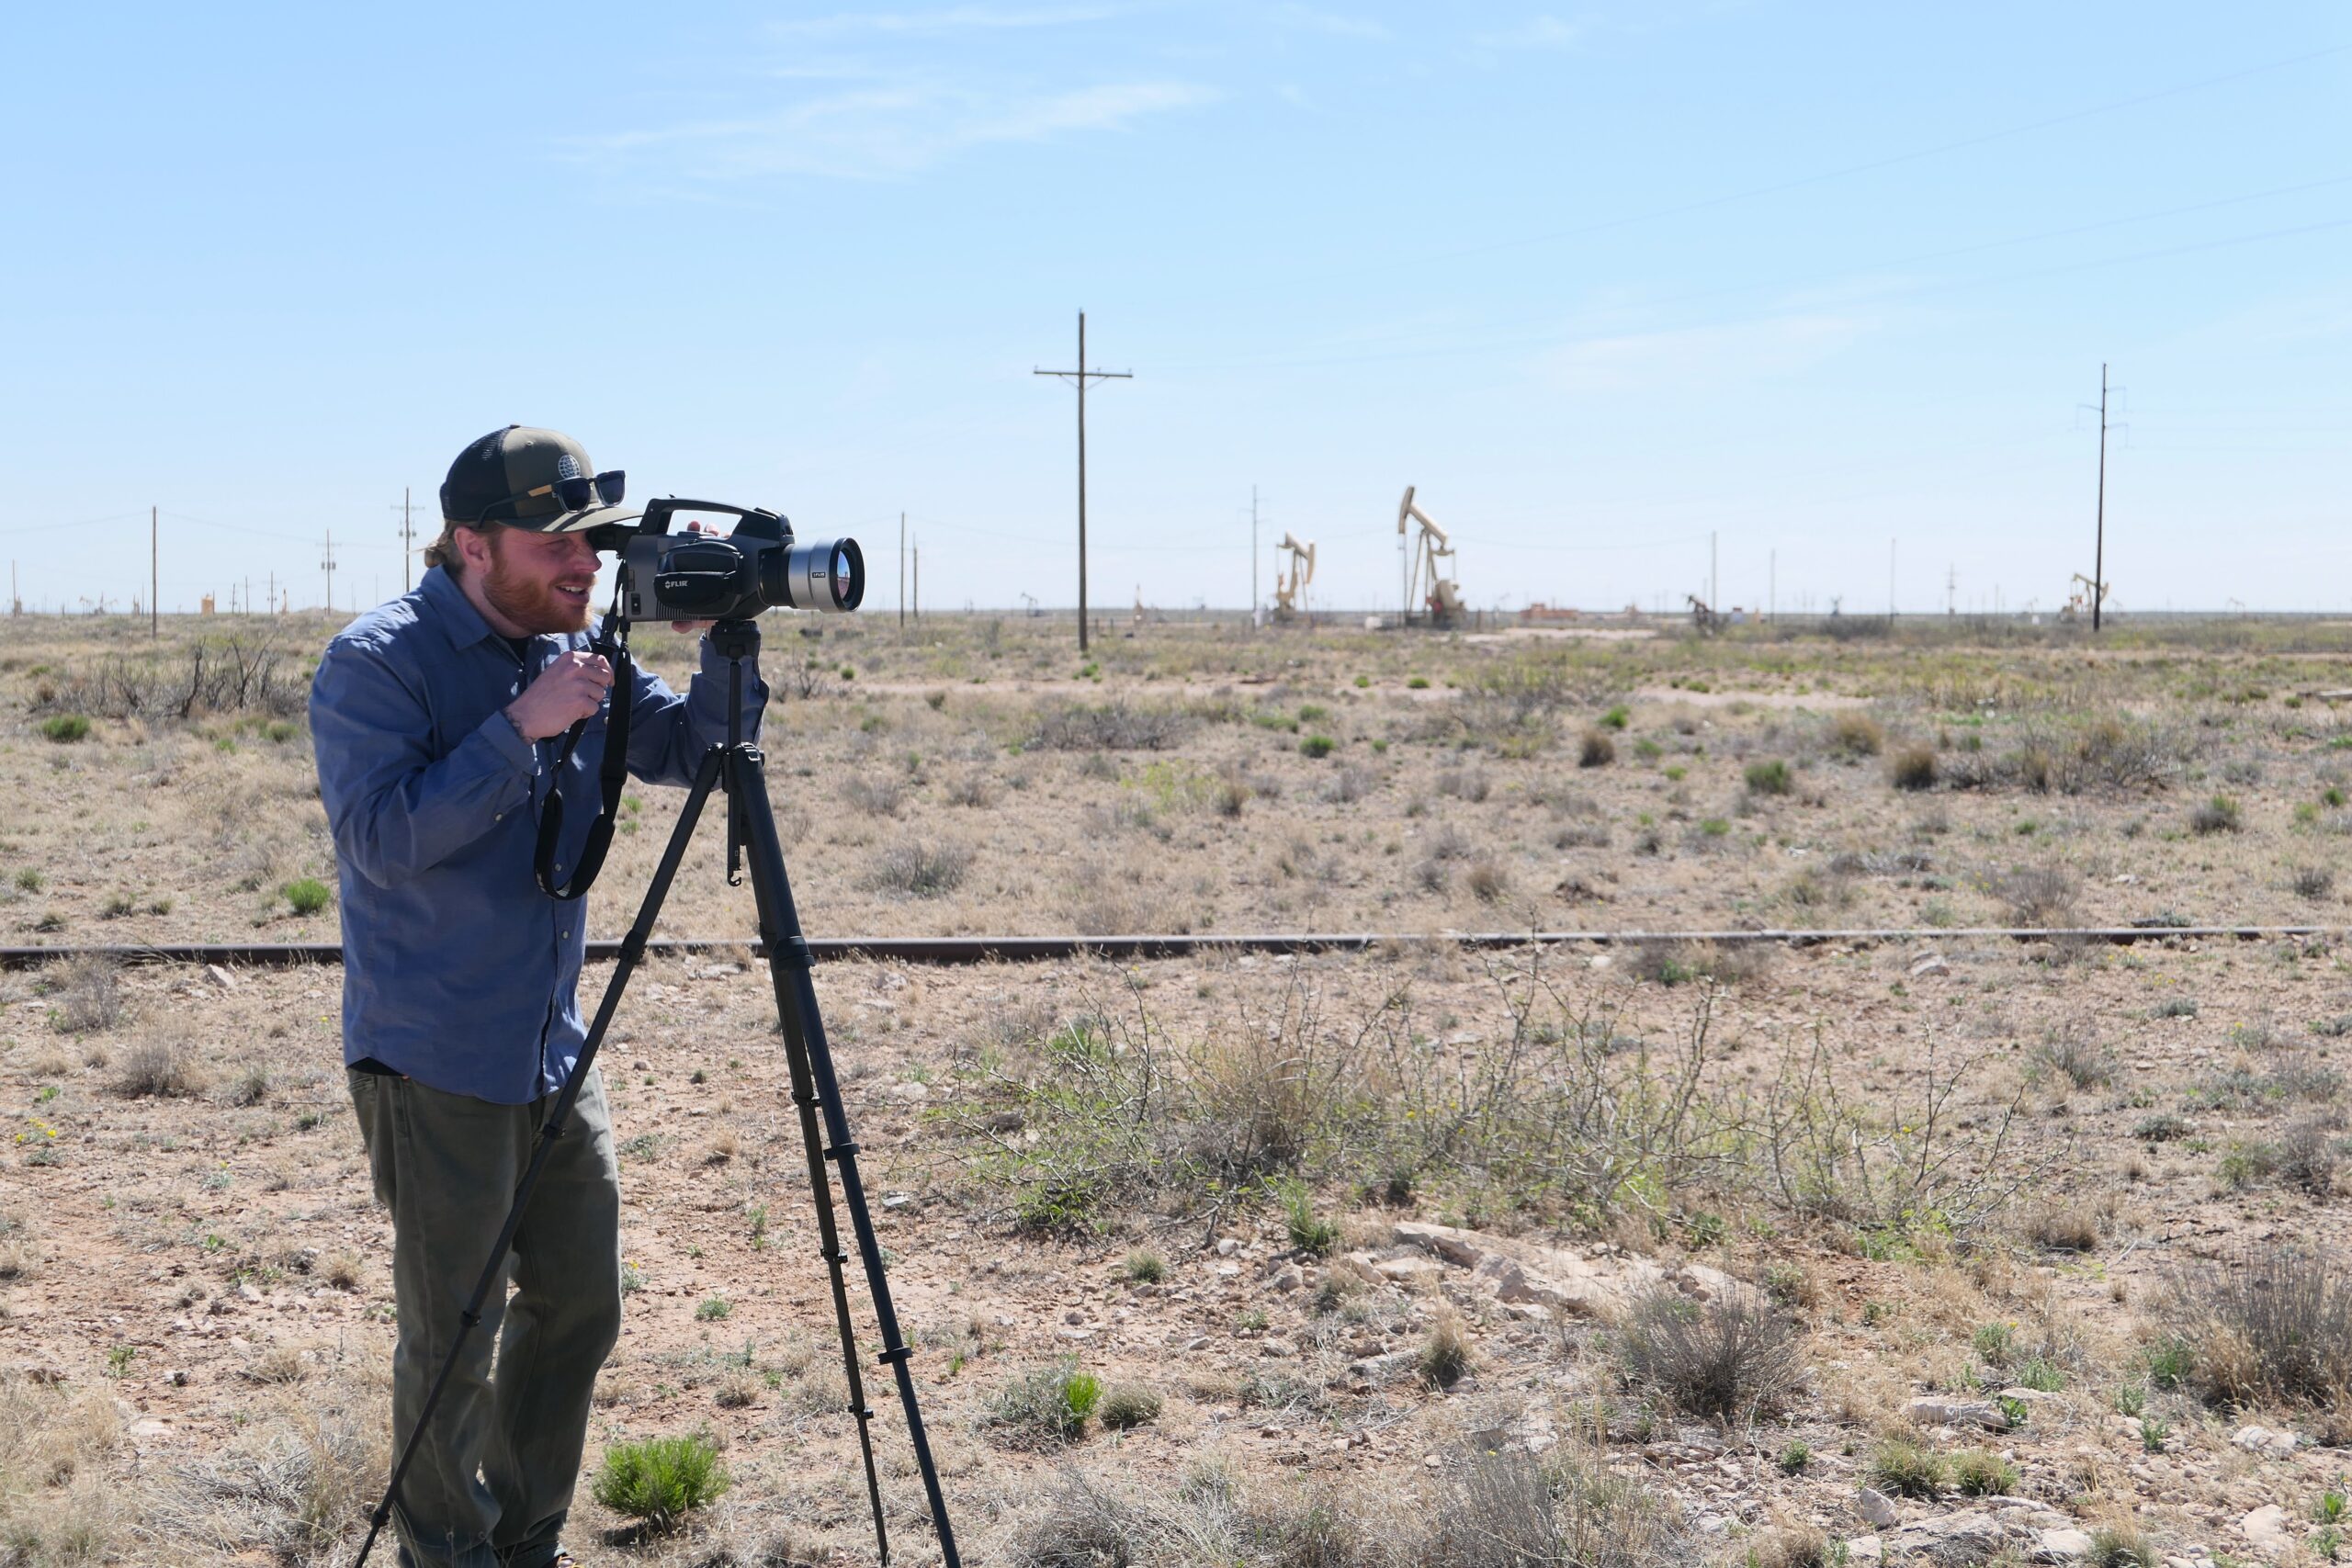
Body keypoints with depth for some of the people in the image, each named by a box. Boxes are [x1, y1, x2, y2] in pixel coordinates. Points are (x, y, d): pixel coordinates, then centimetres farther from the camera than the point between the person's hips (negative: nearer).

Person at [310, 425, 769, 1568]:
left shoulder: (575, 650, 7)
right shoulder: (376, 662, -14)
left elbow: (692, 750, 8)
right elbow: (384, 840, -23)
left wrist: (725, 647, -10)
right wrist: (520, 727, -28)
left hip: (554, 1051, 7)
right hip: (436, 1062, -7)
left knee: (579, 1309, 14)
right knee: (454, 1335, 1)